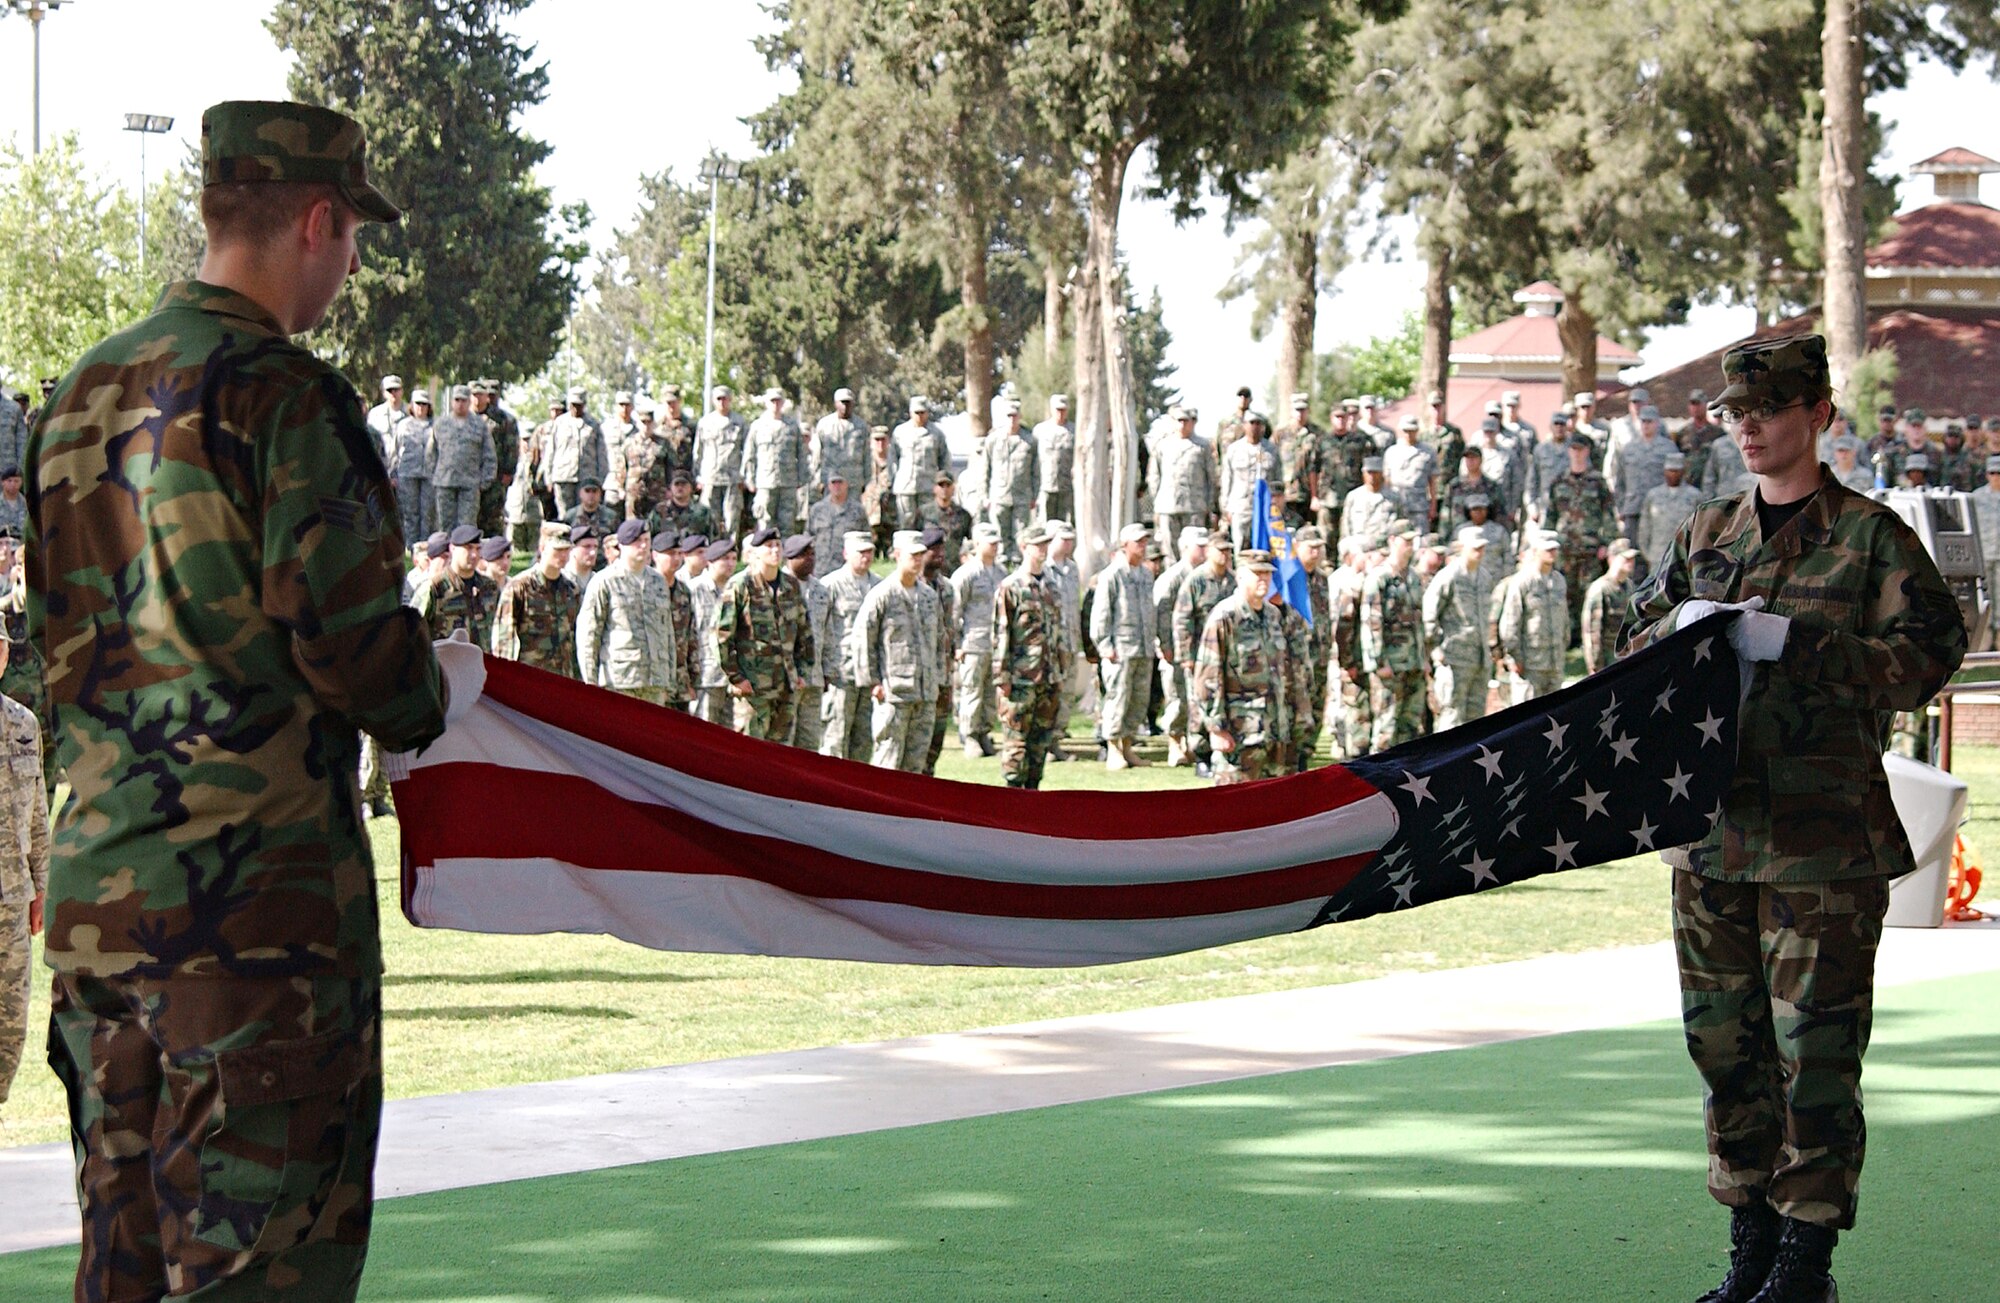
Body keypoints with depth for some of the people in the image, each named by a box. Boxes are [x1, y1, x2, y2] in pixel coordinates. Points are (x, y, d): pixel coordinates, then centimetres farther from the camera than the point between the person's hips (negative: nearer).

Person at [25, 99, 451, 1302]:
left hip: (93, 875, 8)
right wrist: (435, 693, 4)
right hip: (261, 879, -8)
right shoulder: (286, 399, -12)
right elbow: (347, 640, -15)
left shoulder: (81, 395, 13)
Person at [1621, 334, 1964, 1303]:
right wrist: (1680, 624, -1)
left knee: (1815, 1041, -5)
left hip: (1823, 831, -5)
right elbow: (1638, 641, 23)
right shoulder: (1705, 535, 15)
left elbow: (1926, 656, -11)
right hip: (1711, 821, 6)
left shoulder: (1870, 535, -1)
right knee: (1724, 1039, 9)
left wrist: (1793, 642, -20)